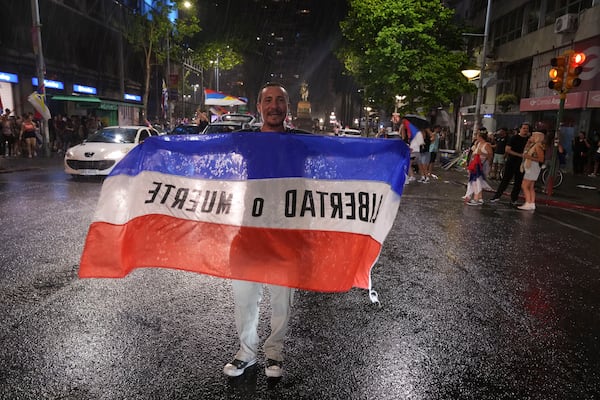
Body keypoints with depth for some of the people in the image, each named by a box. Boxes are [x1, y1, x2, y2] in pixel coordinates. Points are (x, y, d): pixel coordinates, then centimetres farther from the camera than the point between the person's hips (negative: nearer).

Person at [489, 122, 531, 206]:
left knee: (518, 182, 6)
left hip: (521, 164, 3)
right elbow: (507, 150, -9)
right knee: (505, 180, -2)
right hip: (511, 162, -3)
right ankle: (497, 196, 5)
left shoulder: (529, 139, 7)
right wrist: (519, 155, -15)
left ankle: (513, 199, 15)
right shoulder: (514, 138, -3)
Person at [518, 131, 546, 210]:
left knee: (524, 186, -12)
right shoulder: (533, 145, 16)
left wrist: (529, 157, -23)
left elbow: (541, 159, -18)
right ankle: (532, 204, 12)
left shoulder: (538, 146, -12)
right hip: (529, 168, 10)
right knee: (530, 187, 10)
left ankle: (528, 204, -12)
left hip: (533, 168, -10)